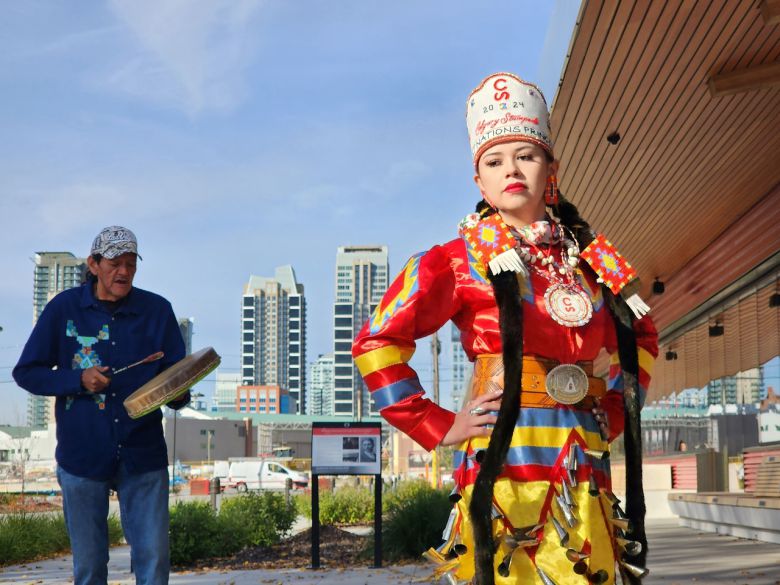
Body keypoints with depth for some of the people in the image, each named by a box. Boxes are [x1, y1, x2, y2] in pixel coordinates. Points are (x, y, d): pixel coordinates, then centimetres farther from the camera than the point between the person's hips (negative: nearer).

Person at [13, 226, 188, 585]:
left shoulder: (157, 310, 2)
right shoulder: (64, 309, 0)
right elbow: (26, 372, 3)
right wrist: (78, 380, -13)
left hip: (143, 456, 0)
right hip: (82, 456, 0)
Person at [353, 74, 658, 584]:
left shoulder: (588, 258, 11)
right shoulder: (459, 261, -1)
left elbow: (640, 338, 27)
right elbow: (376, 344, -5)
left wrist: (614, 411, 14)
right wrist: (438, 427, -7)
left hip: (585, 472, 4)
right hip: (504, 462, -4)